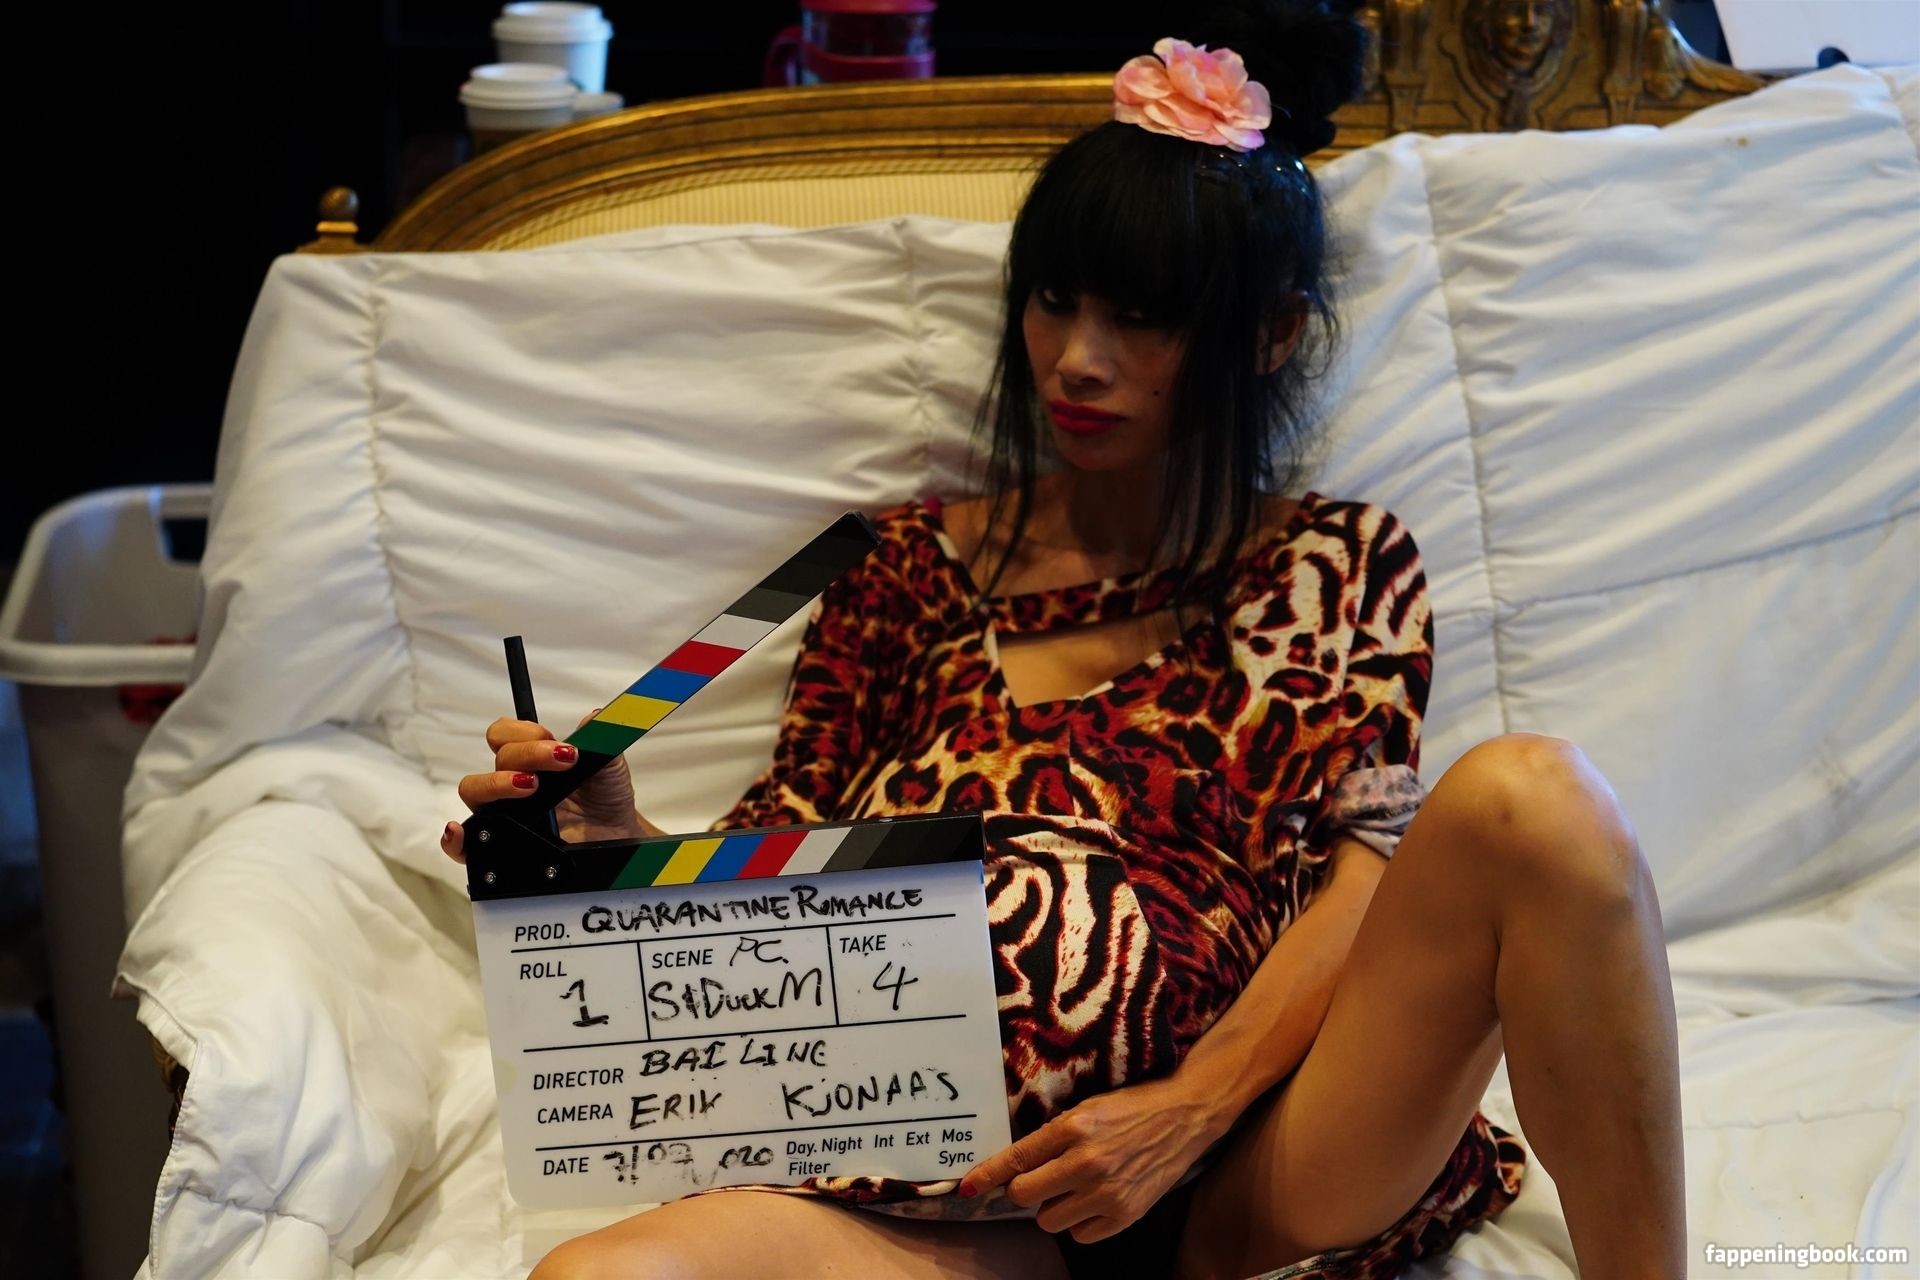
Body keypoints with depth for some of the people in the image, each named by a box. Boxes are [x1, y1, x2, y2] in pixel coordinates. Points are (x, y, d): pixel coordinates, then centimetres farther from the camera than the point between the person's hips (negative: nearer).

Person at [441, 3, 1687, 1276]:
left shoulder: (1342, 564, 17)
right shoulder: (919, 562, 21)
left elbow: (1367, 874, 3)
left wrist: (1190, 1109, -13)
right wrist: (615, 837, -4)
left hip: (1257, 1169, 0)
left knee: (1525, 797, -29)